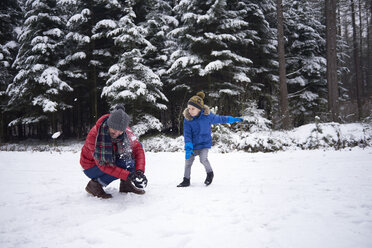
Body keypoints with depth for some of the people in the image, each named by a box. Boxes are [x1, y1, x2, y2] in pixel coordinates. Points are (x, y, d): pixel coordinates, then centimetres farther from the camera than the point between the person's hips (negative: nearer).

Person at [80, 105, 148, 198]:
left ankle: (126, 184, -3)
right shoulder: (94, 134, -34)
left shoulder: (125, 131, -20)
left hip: (111, 160, 6)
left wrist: (140, 171, -32)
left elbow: (138, 148, -15)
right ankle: (95, 184, -10)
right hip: (92, 166, -6)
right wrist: (128, 175, -39)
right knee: (125, 163, -27)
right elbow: (103, 165, -32)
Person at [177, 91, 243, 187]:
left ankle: (210, 173, 9)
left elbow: (219, 119, 5)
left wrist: (233, 119, 12)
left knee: (203, 159, -20)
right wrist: (188, 147, -26)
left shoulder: (207, 116, -13)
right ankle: (186, 180, 23)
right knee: (188, 162, 5)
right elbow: (187, 134, -13)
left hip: (205, 143, -2)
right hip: (193, 145, 2)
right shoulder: (187, 119, -13)